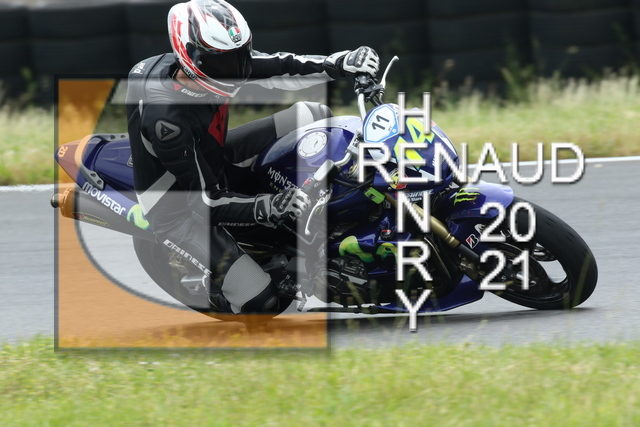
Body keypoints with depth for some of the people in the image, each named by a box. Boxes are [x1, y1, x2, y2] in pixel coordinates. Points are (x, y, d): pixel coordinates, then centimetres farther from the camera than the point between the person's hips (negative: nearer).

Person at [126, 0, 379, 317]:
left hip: (214, 163, 8)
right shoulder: (166, 118, -38)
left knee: (314, 116, 0)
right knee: (260, 300, -19)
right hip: (178, 209, -8)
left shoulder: (216, 60, -17)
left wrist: (341, 65, -19)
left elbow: (279, 68, -5)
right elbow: (208, 202, -33)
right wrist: (267, 209, -46)